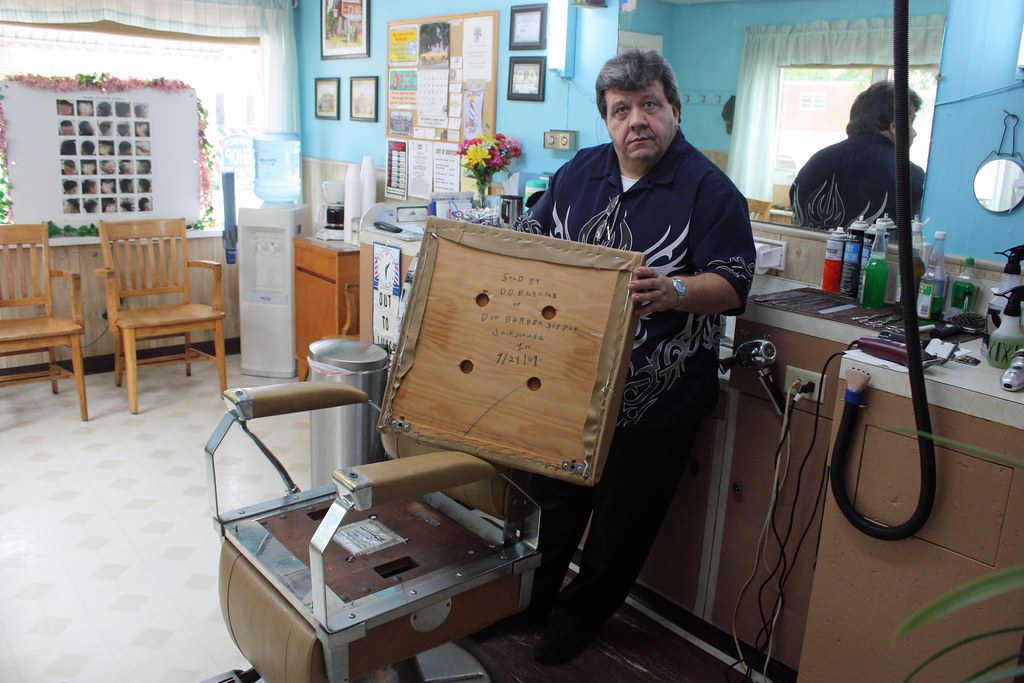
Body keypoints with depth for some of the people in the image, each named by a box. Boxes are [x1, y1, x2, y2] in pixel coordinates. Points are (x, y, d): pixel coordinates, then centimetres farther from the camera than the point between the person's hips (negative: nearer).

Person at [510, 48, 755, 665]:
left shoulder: (709, 190, -10)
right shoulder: (580, 171, 6)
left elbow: (734, 287, -16)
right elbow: (533, 236, 17)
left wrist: (674, 291, -35)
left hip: (654, 400, -4)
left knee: (623, 520, 11)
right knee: (550, 499, 18)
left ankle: (578, 619, 36)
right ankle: (529, 602, 41)